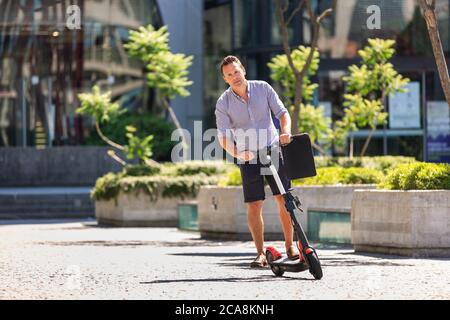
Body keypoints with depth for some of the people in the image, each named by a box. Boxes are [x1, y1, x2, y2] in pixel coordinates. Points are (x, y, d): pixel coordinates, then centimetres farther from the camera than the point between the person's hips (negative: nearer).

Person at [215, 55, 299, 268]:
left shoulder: (263, 88, -2)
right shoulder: (224, 103, -6)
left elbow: (282, 112, 1)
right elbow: (223, 137, -10)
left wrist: (286, 131, -20)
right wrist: (236, 153, -29)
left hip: (272, 150, 1)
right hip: (248, 157, -1)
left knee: (284, 199, -2)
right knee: (254, 206, -4)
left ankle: (290, 245, 11)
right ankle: (261, 254, 3)